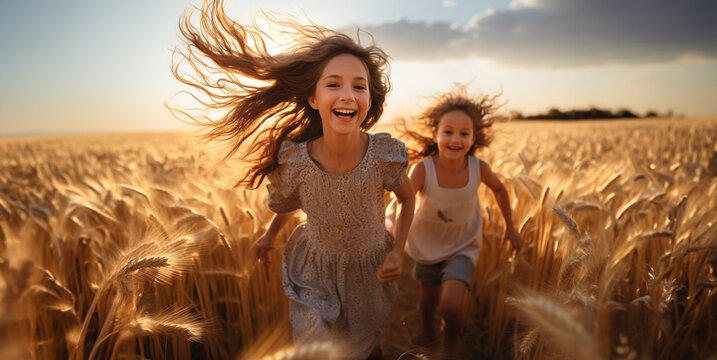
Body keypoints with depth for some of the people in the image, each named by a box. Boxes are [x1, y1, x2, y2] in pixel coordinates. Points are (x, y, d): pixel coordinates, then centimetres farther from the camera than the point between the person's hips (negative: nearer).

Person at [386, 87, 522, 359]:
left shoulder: (478, 169, -21)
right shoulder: (424, 169, -28)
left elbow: (499, 190, 0)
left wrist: (510, 226, 7)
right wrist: (389, 221, -56)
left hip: (462, 247, 0)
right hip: (426, 245, 1)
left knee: (450, 306, -19)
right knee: (429, 296, 24)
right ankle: (427, 334, 60)